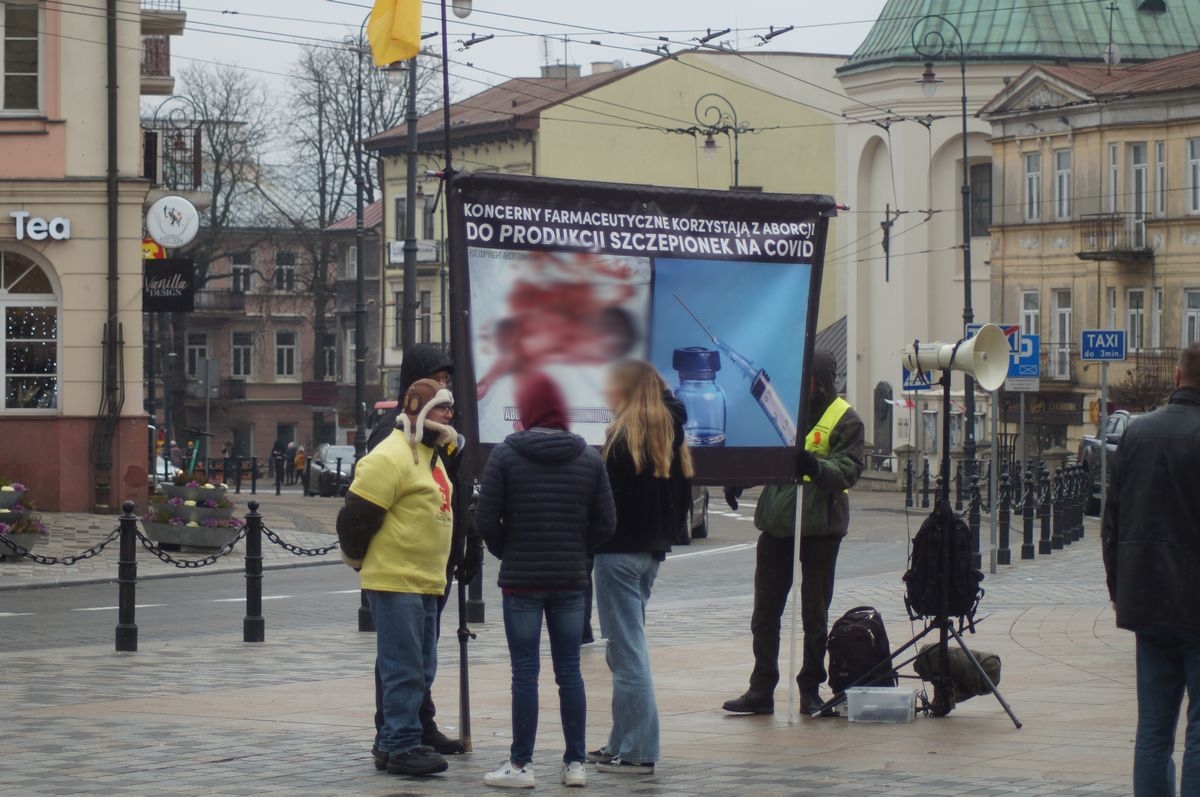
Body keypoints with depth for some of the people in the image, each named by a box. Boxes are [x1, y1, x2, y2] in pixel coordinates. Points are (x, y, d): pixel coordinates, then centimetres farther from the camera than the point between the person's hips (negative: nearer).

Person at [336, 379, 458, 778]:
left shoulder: (429, 456, 17)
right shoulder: (391, 458, -15)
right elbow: (356, 515, -16)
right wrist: (360, 558, -2)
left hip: (425, 582, 10)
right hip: (395, 581, -10)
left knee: (420, 670, 13)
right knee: (405, 669, -9)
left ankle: (392, 743, 20)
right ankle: (402, 747, -6)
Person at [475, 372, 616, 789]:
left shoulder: (505, 455, -8)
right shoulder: (588, 457, 2)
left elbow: (486, 519, -11)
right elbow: (605, 522, 1)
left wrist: (505, 552, 6)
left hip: (521, 579, -3)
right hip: (570, 581, 3)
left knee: (525, 672, 0)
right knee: (569, 670, 9)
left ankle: (521, 764, 2)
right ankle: (575, 762, 11)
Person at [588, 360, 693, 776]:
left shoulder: (623, 437, -13)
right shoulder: (670, 435, 11)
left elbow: (607, 498, -16)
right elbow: (682, 498, 14)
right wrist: (665, 536, 17)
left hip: (620, 551, -9)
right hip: (653, 553, 9)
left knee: (627, 651, -6)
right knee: (627, 650, 16)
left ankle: (636, 752, -5)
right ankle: (624, 743, 20)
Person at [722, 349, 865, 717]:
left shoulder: (845, 420, -5)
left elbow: (848, 471, -14)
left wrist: (815, 467, -33)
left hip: (819, 525, -5)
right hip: (776, 521, 5)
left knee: (815, 614, 5)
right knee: (765, 612, 6)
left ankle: (810, 690, 14)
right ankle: (761, 690, 12)